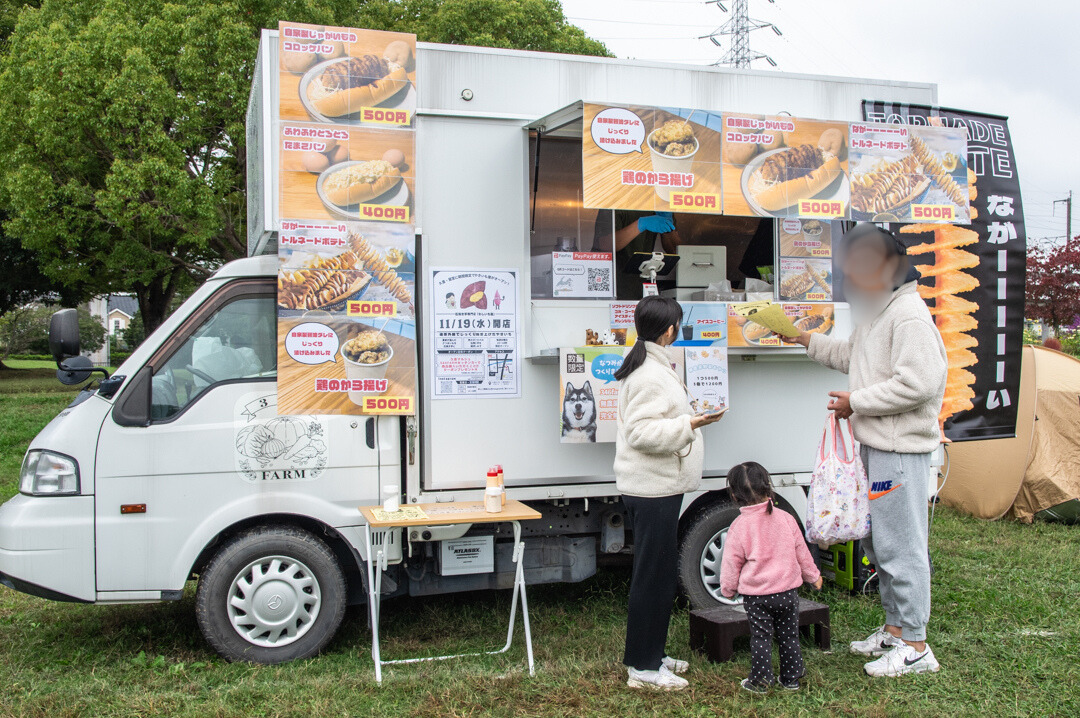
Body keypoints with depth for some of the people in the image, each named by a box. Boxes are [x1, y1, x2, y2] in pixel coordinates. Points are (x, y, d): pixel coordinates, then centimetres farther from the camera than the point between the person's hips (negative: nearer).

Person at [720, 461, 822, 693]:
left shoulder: (738, 527, -11)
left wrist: (727, 588, 11)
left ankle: (760, 681, 11)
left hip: (756, 595, -3)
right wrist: (813, 576, 22)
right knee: (788, 635, 14)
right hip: (787, 590, 3)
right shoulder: (785, 519, -4)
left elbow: (731, 563, -5)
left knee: (760, 637, 8)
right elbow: (801, 552, 7)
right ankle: (791, 678, 23)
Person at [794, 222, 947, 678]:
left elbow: (918, 384, -26)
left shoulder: (908, 313, -18)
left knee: (900, 546, -4)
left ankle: (915, 647, 6)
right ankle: (895, 629, 31)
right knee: (877, 542, 18)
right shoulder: (875, 311, 15)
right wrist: (808, 340, 25)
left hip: (901, 450, -11)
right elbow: (854, 357, 30)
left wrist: (856, 402, -17)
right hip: (875, 445, 11)